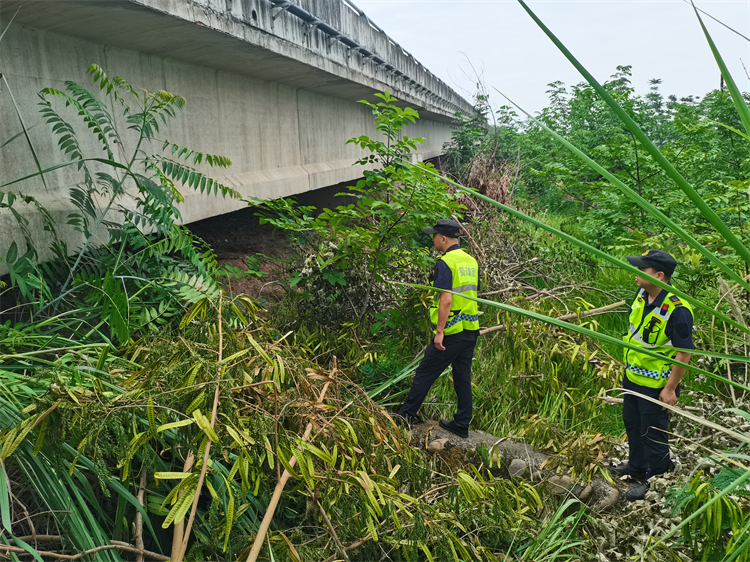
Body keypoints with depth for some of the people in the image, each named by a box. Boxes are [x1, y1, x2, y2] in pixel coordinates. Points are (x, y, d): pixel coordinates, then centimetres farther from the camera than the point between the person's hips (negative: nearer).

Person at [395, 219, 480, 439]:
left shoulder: (445, 264, -16)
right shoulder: (471, 261, 11)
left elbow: (446, 300, -23)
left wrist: (439, 332, -21)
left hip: (451, 333, -8)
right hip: (471, 330, 8)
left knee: (425, 374, 5)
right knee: (463, 377, 14)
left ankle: (405, 416, 17)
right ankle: (462, 424, 20)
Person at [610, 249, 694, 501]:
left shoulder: (677, 309, -28)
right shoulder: (642, 294, -4)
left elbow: (684, 353, -22)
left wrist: (670, 388, -19)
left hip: (656, 384, -8)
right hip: (633, 376, 8)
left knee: (652, 433, 9)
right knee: (632, 423, 24)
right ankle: (637, 466, 47)